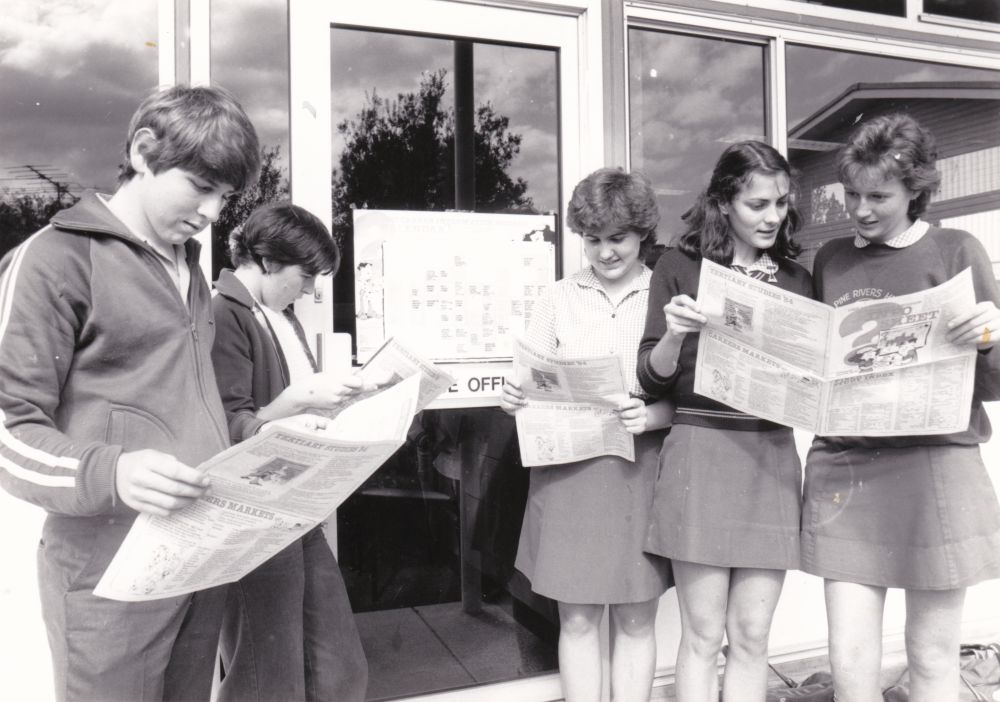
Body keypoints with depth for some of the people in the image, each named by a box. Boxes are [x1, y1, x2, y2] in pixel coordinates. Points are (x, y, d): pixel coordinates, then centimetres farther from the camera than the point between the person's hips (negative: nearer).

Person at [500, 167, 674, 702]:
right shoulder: (558, 299, 6)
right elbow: (531, 387, 6)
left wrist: (651, 416, -21)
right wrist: (514, 399, -15)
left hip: (640, 471, -1)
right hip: (568, 469, 1)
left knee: (636, 621, 10)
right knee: (576, 620, 9)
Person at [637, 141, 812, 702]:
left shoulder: (795, 279, 12)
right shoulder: (681, 268, 1)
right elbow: (653, 379, -2)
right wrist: (673, 335, -21)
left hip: (772, 456, 4)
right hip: (701, 451, -3)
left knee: (751, 637, 8)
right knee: (703, 635, 3)